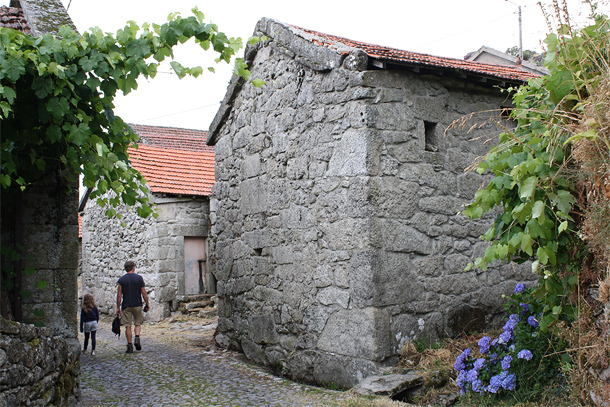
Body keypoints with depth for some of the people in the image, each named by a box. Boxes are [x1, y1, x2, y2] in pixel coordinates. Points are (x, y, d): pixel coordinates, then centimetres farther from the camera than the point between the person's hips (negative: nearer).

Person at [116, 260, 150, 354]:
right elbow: (144, 293, -2)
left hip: (126, 306, 0)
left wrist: (118, 307, 4)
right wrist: (147, 305, 6)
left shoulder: (121, 280, -1)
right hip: (137, 305, 0)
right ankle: (137, 338, -9)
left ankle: (129, 346, 2)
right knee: (138, 323, 15)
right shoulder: (139, 278, -1)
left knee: (128, 326, 4)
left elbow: (119, 295, -2)